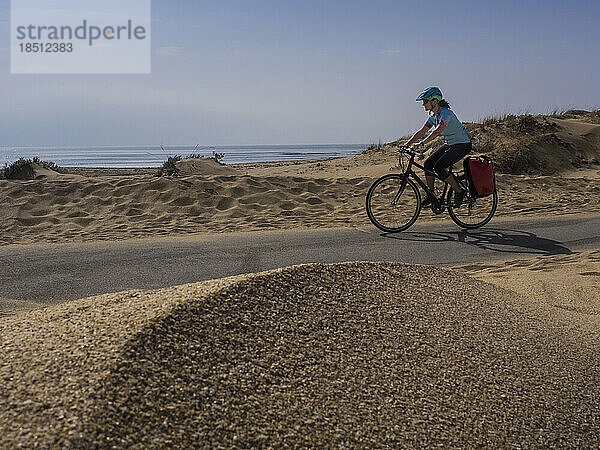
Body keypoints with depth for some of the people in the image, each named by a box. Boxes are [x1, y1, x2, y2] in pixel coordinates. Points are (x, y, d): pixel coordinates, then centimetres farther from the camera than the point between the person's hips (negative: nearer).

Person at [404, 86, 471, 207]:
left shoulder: (446, 113, -24)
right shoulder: (433, 115, 3)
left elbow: (437, 131, -39)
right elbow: (422, 131, 4)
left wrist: (422, 143, -47)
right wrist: (407, 143, -7)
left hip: (463, 145, -9)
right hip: (450, 144, 9)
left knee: (439, 167, -21)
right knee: (428, 164, -3)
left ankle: (459, 192, -7)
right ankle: (430, 195, 8)